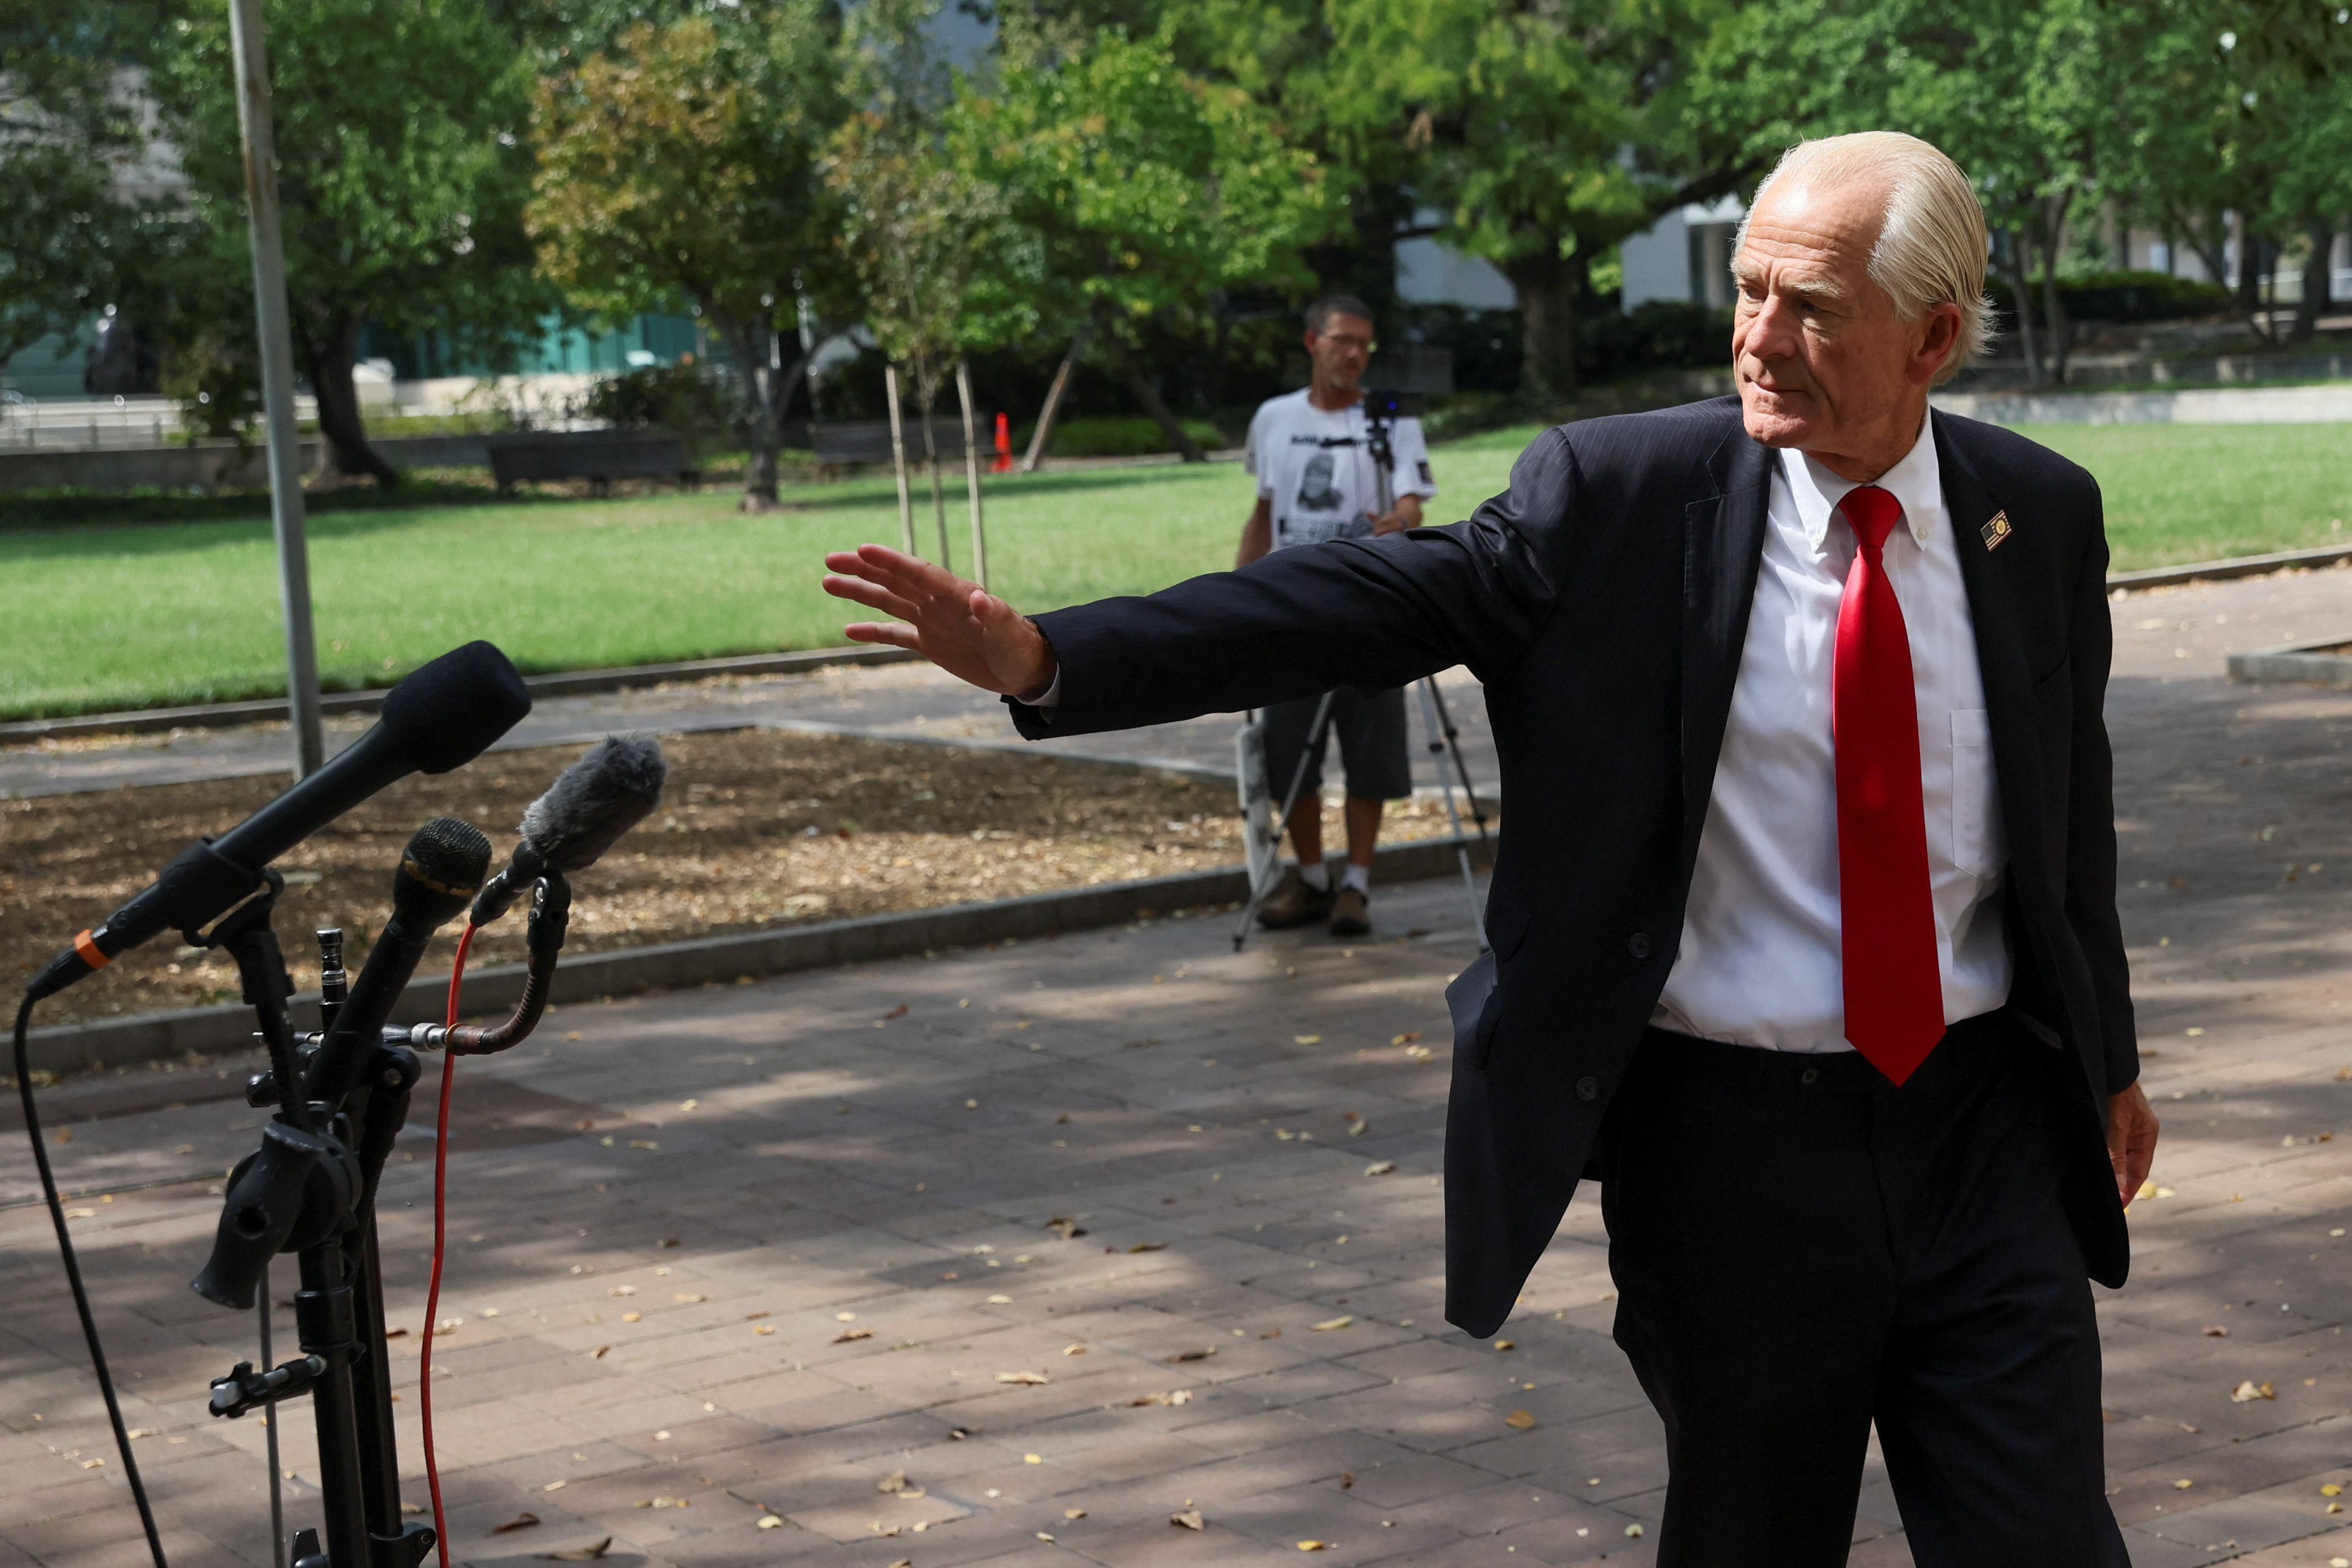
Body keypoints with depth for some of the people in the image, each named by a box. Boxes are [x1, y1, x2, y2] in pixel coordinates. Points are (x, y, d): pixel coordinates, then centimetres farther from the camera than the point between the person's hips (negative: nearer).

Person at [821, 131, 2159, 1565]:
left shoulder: (2042, 514, 2)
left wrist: (2110, 1060, 22)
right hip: (1724, 1138, -2)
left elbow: (2073, 802, 13)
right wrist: (1046, 656, -26)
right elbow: (1361, 603, -14)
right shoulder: (1618, 493, -7)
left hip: (1982, 1125, 2)